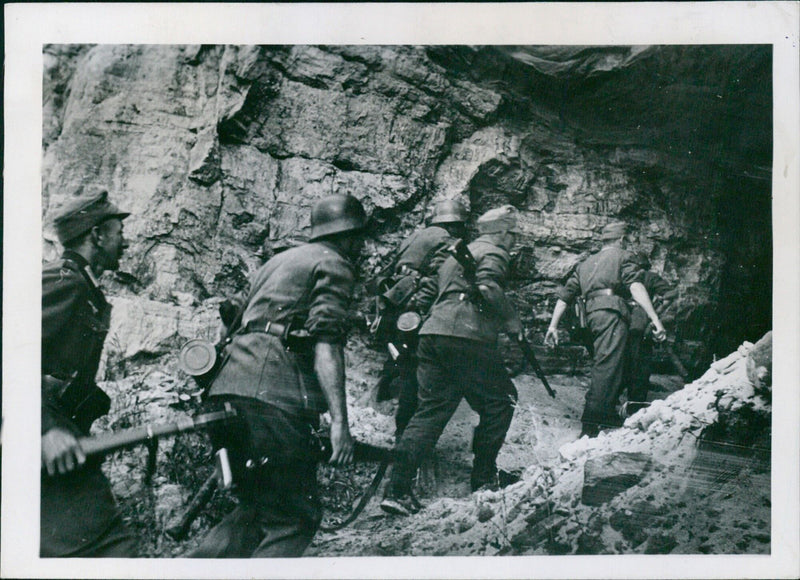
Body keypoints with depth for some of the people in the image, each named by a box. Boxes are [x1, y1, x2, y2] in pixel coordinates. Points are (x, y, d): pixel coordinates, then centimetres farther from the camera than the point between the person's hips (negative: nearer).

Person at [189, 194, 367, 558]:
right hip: (275, 397, -8)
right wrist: (339, 421, -16)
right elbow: (326, 345, -11)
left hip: (229, 390, 9)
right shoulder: (334, 265, 3)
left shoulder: (279, 261, 29)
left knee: (258, 508, 18)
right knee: (295, 518, -1)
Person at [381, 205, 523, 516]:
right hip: (465, 337, -8)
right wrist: (512, 320, -6)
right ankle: (483, 476, 12)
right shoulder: (494, 252, 3)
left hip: (432, 334, 8)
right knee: (500, 399, 8)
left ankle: (397, 489, -2)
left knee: (431, 410, 5)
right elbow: (487, 285, -15)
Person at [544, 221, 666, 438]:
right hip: (612, 310, -7)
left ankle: (608, 415, 17)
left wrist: (553, 325, 28)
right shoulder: (623, 256, 13)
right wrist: (654, 318, -15)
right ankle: (591, 424, -27)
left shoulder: (586, 263, 32)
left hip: (592, 314, 7)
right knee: (608, 367, -16)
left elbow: (565, 295, 27)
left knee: (603, 365, 16)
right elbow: (635, 286, -6)